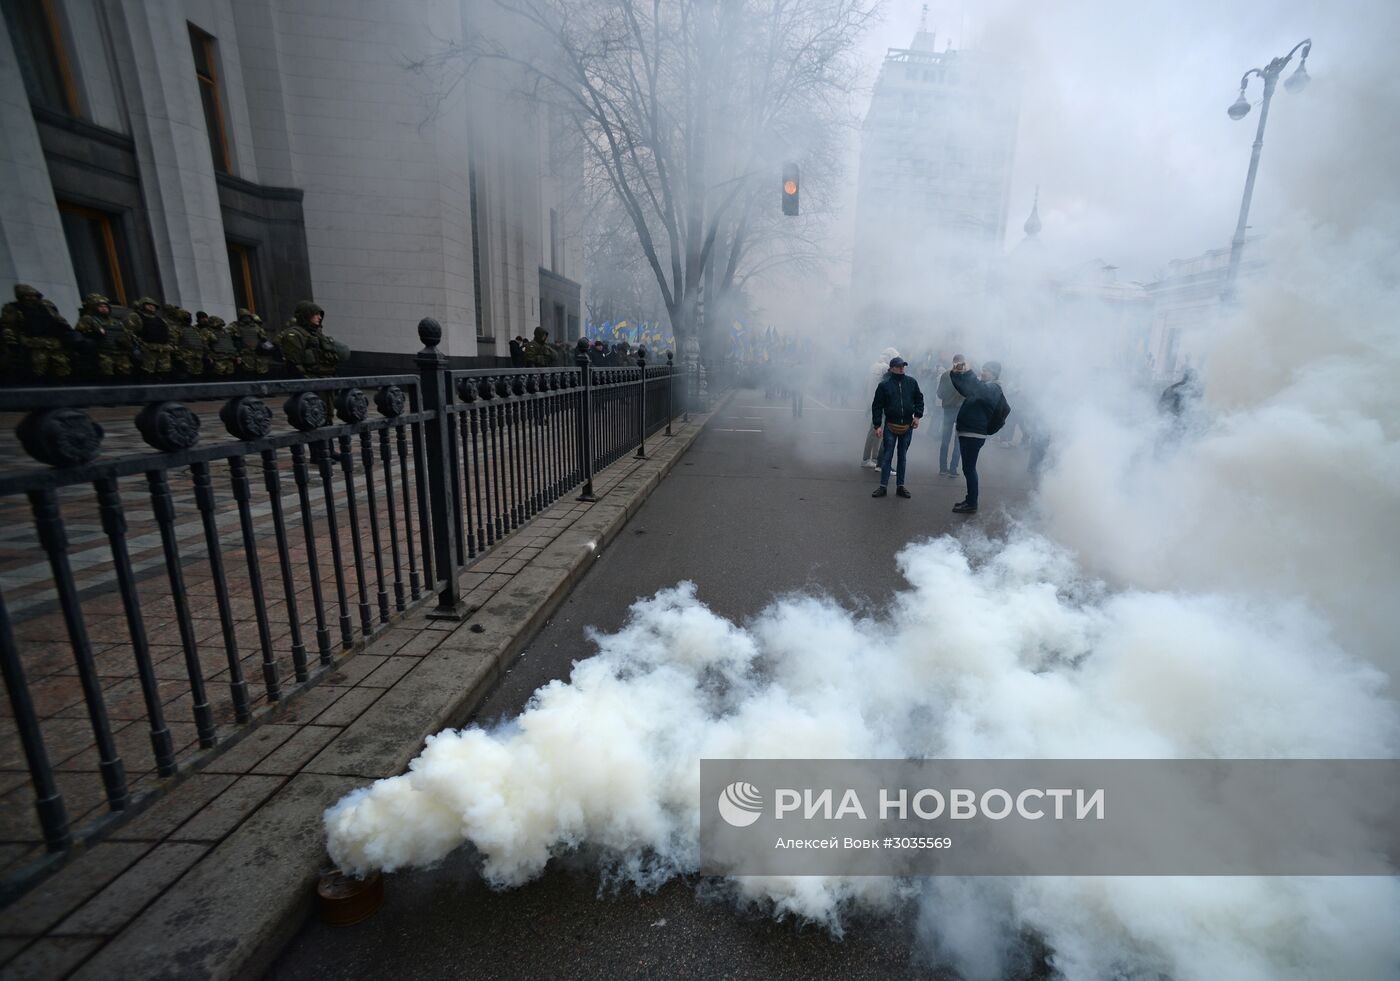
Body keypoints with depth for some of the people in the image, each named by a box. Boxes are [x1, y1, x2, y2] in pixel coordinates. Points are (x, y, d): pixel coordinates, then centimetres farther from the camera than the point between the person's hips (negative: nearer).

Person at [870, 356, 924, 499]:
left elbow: (919, 399, 12)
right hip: (890, 426, -3)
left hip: (907, 426, 3)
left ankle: (900, 486, 18)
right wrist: (877, 425, -9)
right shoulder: (884, 384, -5)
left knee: (903, 457, 10)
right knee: (886, 456, 0)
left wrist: (917, 416, -1)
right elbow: (877, 406, -4)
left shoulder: (911, 382, 3)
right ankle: (883, 486, 6)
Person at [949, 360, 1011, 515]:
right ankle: (970, 499, 25)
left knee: (969, 468, -7)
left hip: (974, 435, -10)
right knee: (969, 468, 15)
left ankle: (972, 505, -2)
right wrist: (956, 374, 6)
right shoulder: (982, 386, 18)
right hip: (966, 432, 10)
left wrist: (967, 373, -32)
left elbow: (981, 392, -31)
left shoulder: (994, 389, -9)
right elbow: (963, 389, 24)